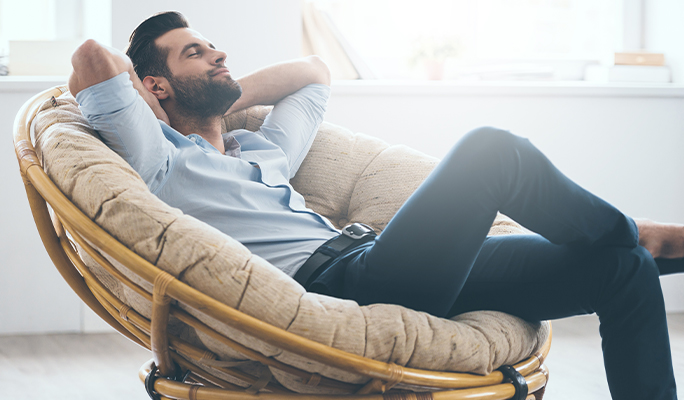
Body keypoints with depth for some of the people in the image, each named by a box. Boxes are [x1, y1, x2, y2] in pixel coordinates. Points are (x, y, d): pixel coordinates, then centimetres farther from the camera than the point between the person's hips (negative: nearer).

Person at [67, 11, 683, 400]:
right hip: (333, 285, -9)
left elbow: (314, 73, 46)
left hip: (376, 270, 10)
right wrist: (132, 93, 15)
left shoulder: (261, 151, 32)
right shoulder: (161, 159, 8)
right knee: (492, 149, -22)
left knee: (625, 269, 1)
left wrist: (225, 97, 33)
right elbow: (93, 57, -6)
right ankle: (635, 231, 3)